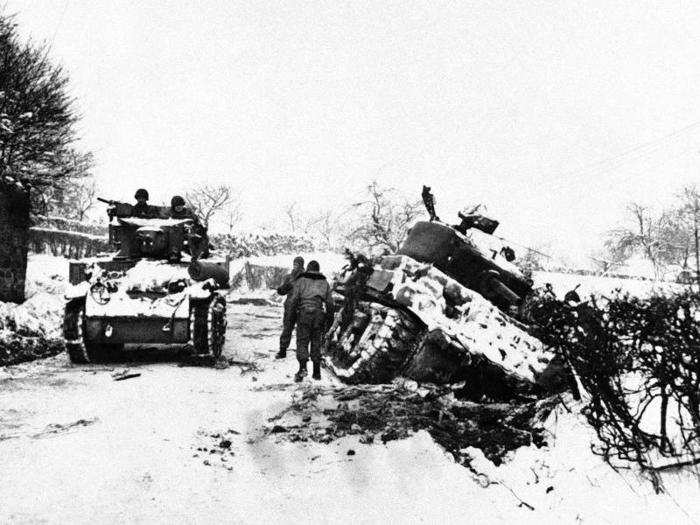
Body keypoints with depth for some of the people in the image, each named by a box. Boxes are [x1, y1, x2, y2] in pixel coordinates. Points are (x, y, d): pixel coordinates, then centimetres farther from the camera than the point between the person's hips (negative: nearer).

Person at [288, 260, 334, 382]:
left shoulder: (302, 280, 2)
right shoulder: (324, 282, 10)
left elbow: (295, 298, -3)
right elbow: (329, 302, 8)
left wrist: (292, 310, 13)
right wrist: (329, 317, 17)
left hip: (304, 314, -3)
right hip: (319, 315, 3)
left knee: (302, 342, -1)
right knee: (316, 343, 11)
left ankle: (302, 367, -20)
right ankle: (317, 372, 12)